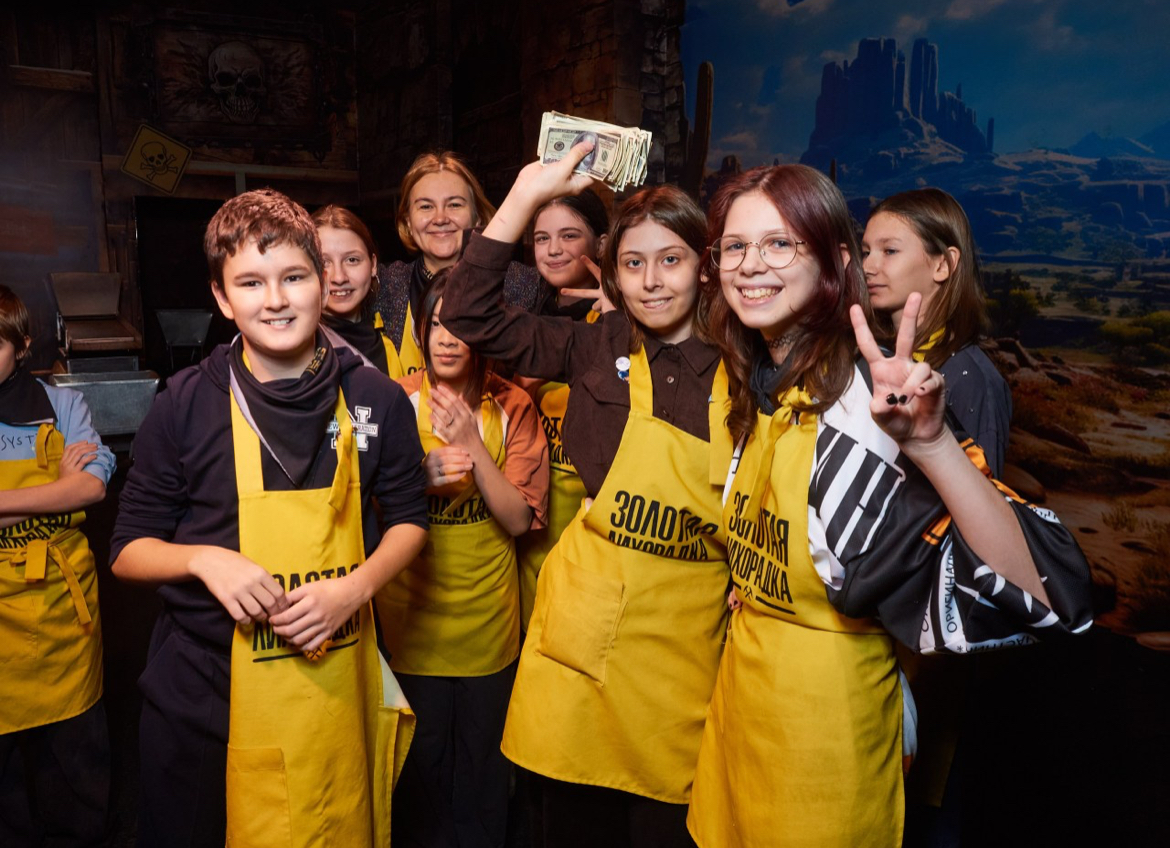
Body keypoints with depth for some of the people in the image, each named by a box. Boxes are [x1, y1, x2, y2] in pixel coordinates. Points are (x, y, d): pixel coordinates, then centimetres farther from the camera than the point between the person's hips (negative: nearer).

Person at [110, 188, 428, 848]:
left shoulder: (376, 398, -4)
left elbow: (409, 519, 6)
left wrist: (353, 589, -11)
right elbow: (129, 547, 1)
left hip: (335, 686, 1)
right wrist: (204, 559, -19)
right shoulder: (186, 403, -7)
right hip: (204, 692, 0)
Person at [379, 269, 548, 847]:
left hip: (488, 620, 1)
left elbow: (519, 519, -10)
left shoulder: (511, 407, -5)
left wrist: (473, 445, -21)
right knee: (420, 762, 13)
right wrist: (421, 476, -21)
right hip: (412, 617, 0)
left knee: (482, 763, 16)